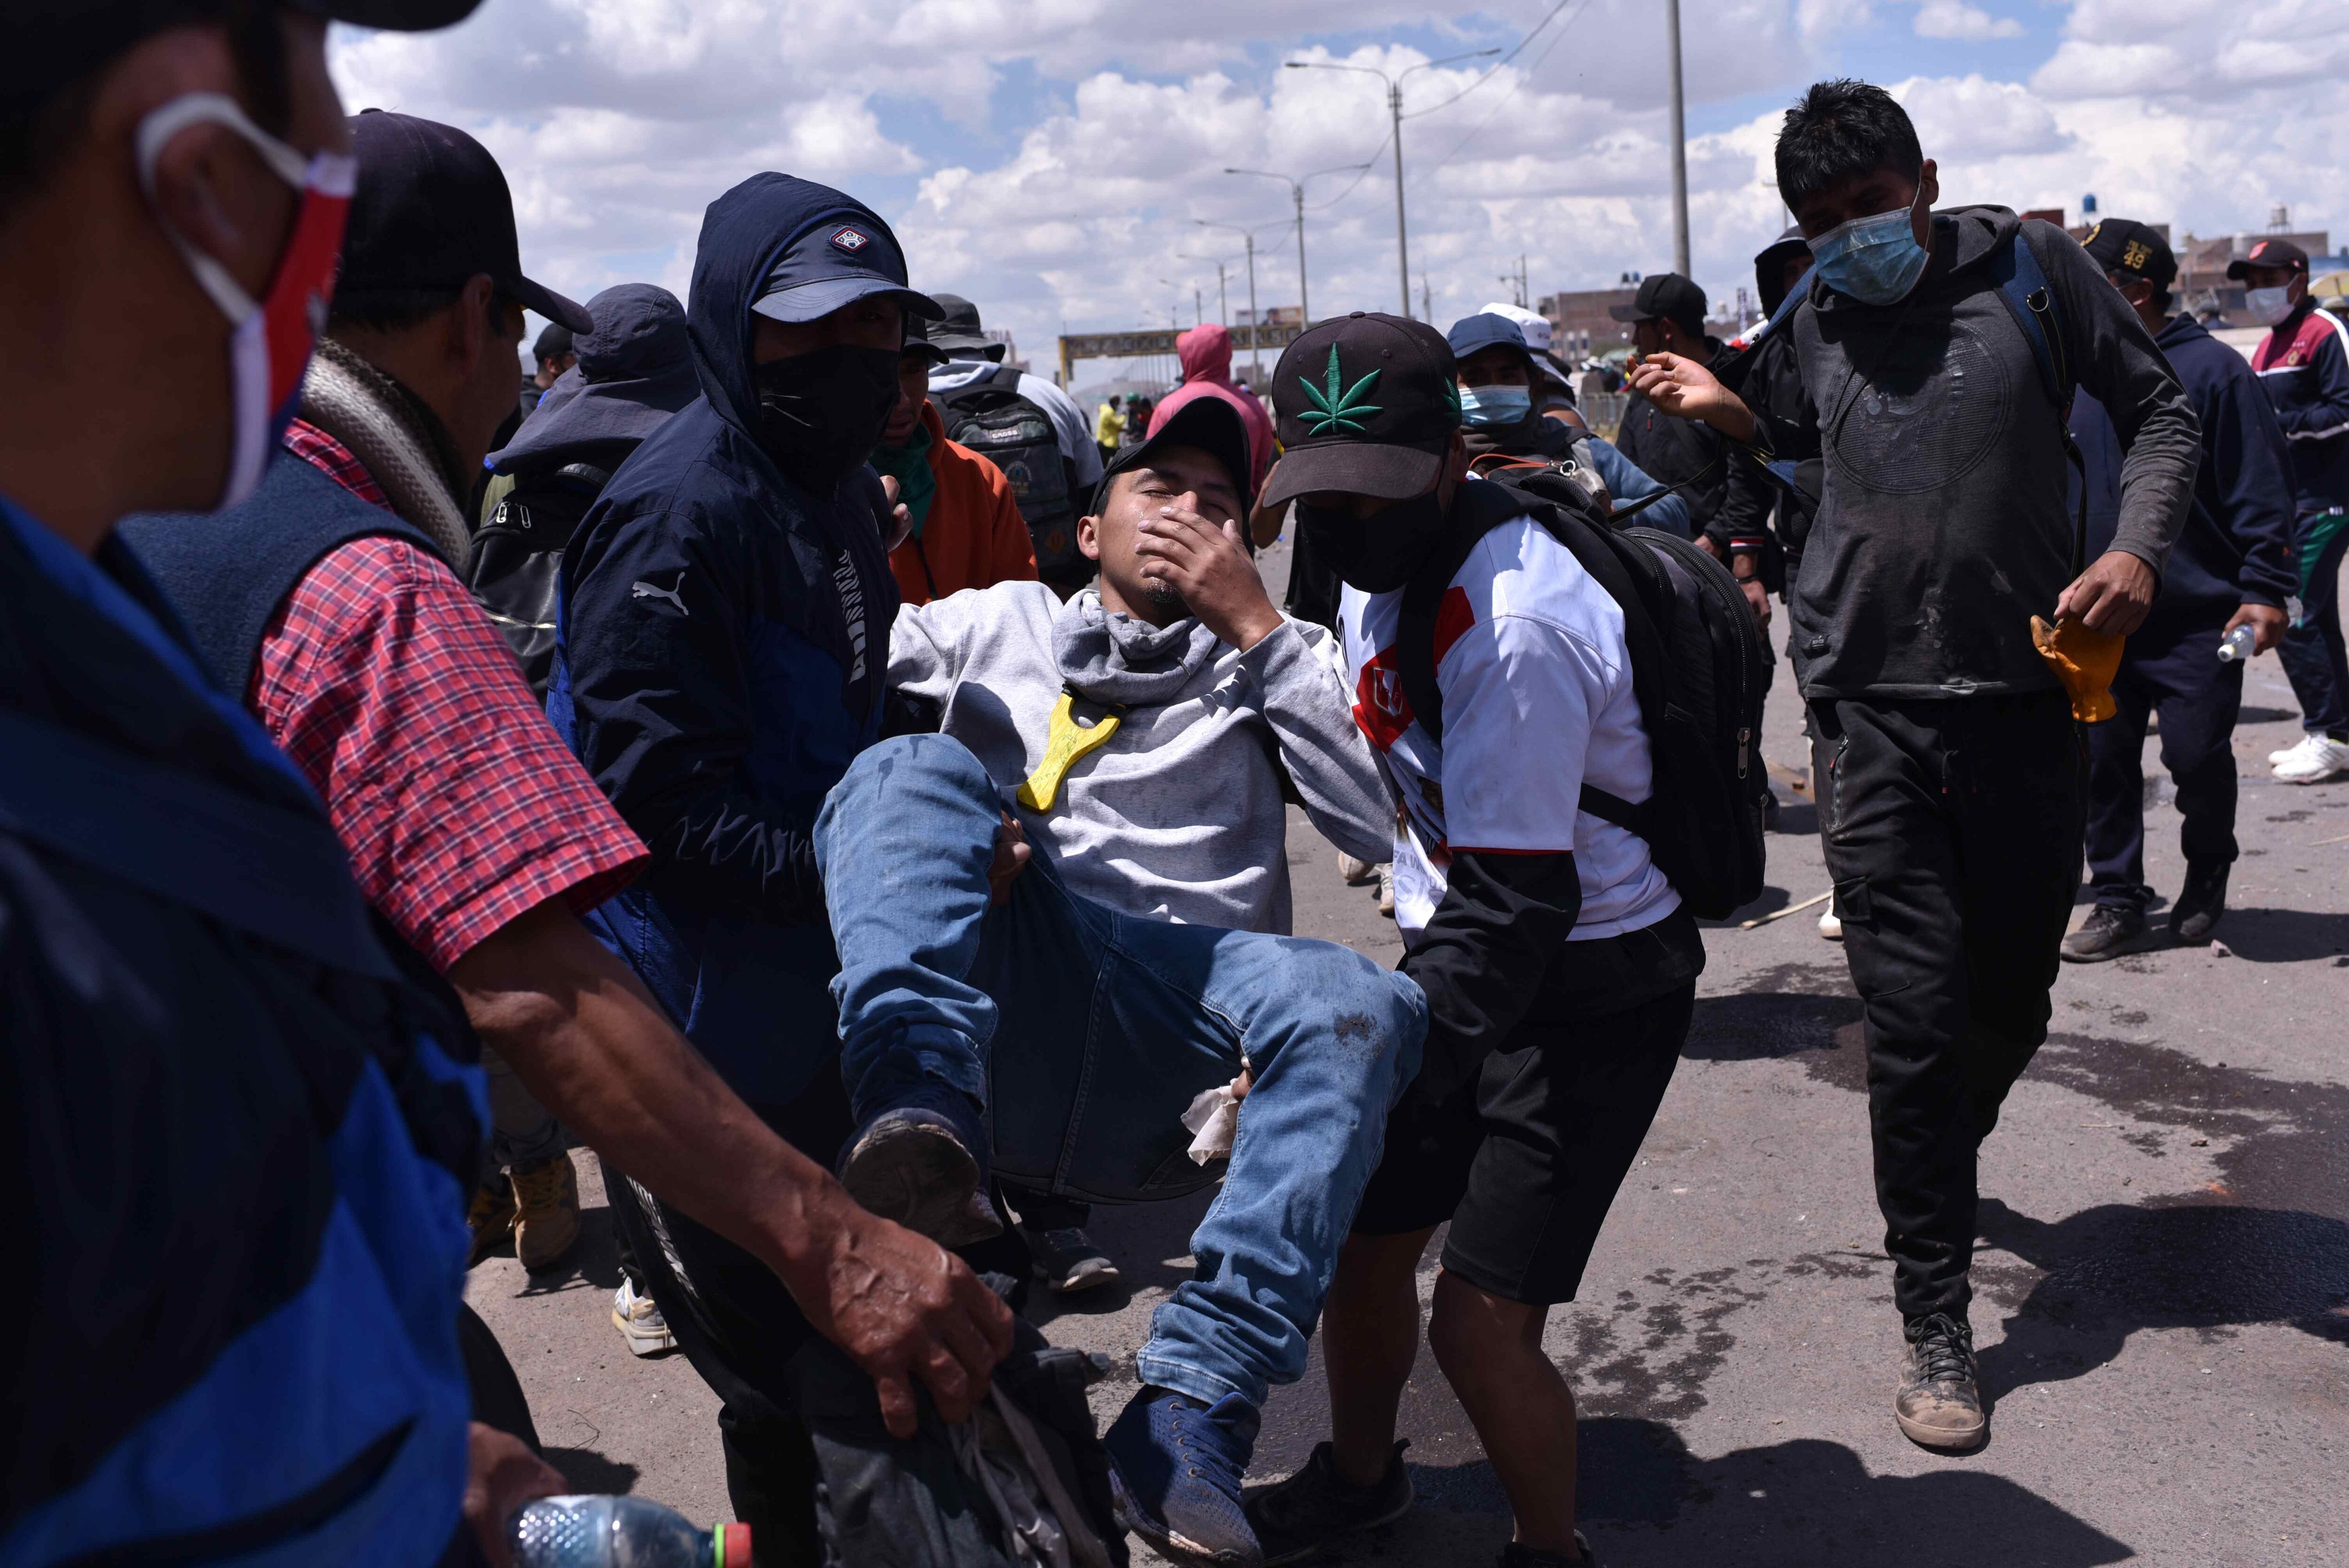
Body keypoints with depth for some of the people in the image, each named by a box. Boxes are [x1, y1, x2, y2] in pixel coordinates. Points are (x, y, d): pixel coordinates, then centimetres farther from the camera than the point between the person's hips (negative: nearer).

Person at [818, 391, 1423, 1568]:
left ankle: (1190, 1416, -37)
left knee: (1360, 1007, -30)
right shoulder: (992, 623, 26)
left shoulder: (1268, 664, 25)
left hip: (1169, 1046, 1)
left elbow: (1379, 821, 7)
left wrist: (1255, 623, 6)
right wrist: (950, 835, -7)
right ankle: (919, 1126, -47)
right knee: (912, 765, -24)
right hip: (995, 997, 0)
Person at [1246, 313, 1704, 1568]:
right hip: (1463, 943, 9)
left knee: (1481, 1319, -9)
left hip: (1592, 988, -8)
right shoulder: (1387, 561, 0)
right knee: (1356, 1238, 15)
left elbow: (1515, 905, -31)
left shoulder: (1513, 628, -29)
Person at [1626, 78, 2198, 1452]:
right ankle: (1938, 1325, 8)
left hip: (2029, 695, 0)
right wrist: (1731, 414, 8)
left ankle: (1940, 1166, 47)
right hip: (1874, 707, 1)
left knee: (2014, 996, 13)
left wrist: (2140, 548, -13)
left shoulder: (2031, 268, 1)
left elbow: (2160, 411, 4)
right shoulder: (1817, 320, 9)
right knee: (1914, 1017, -5)